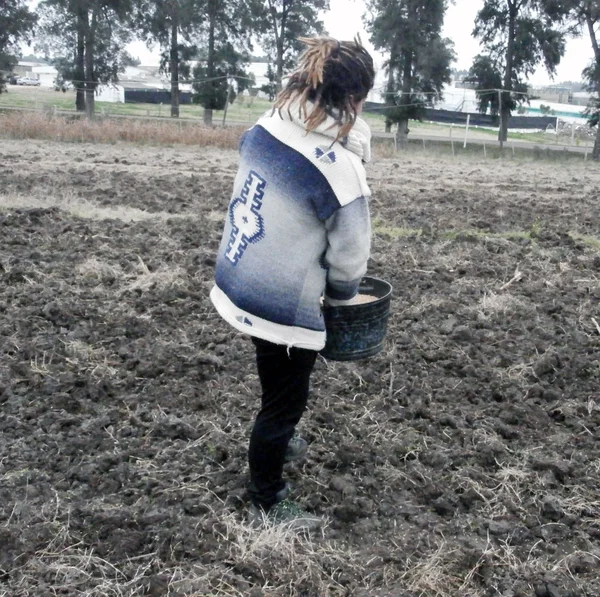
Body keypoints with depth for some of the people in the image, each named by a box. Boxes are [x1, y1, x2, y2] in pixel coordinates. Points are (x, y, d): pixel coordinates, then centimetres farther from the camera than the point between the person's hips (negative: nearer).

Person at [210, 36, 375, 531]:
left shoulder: (263, 130, -6)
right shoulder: (339, 167, -26)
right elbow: (349, 255, -14)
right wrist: (342, 296, 7)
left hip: (238, 284, 8)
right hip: (284, 306, -8)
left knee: (281, 386, 32)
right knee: (285, 400, 13)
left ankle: (277, 443, 58)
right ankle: (268, 505, 32)